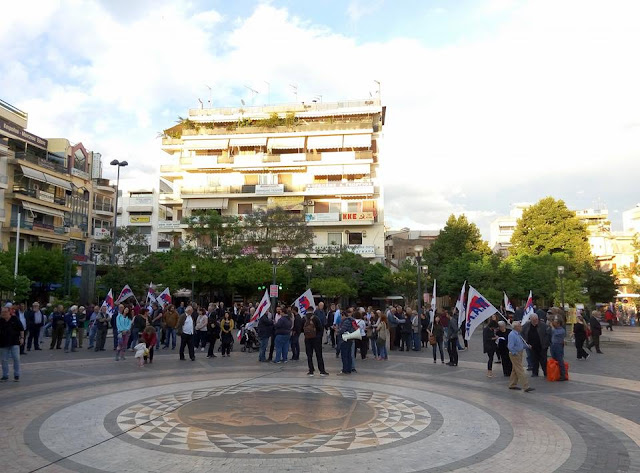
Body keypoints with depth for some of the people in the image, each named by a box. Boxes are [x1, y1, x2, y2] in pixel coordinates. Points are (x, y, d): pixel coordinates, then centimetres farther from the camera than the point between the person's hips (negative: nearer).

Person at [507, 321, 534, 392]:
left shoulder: (518, 334, 11)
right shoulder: (512, 335, -20)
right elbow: (510, 347, -26)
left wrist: (526, 346, 8)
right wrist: (515, 353, -19)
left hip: (519, 354, 10)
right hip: (515, 355, -10)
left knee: (515, 370, 16)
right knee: (520, 371, -9)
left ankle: (512, 385, 26)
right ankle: (526, 387, -9)